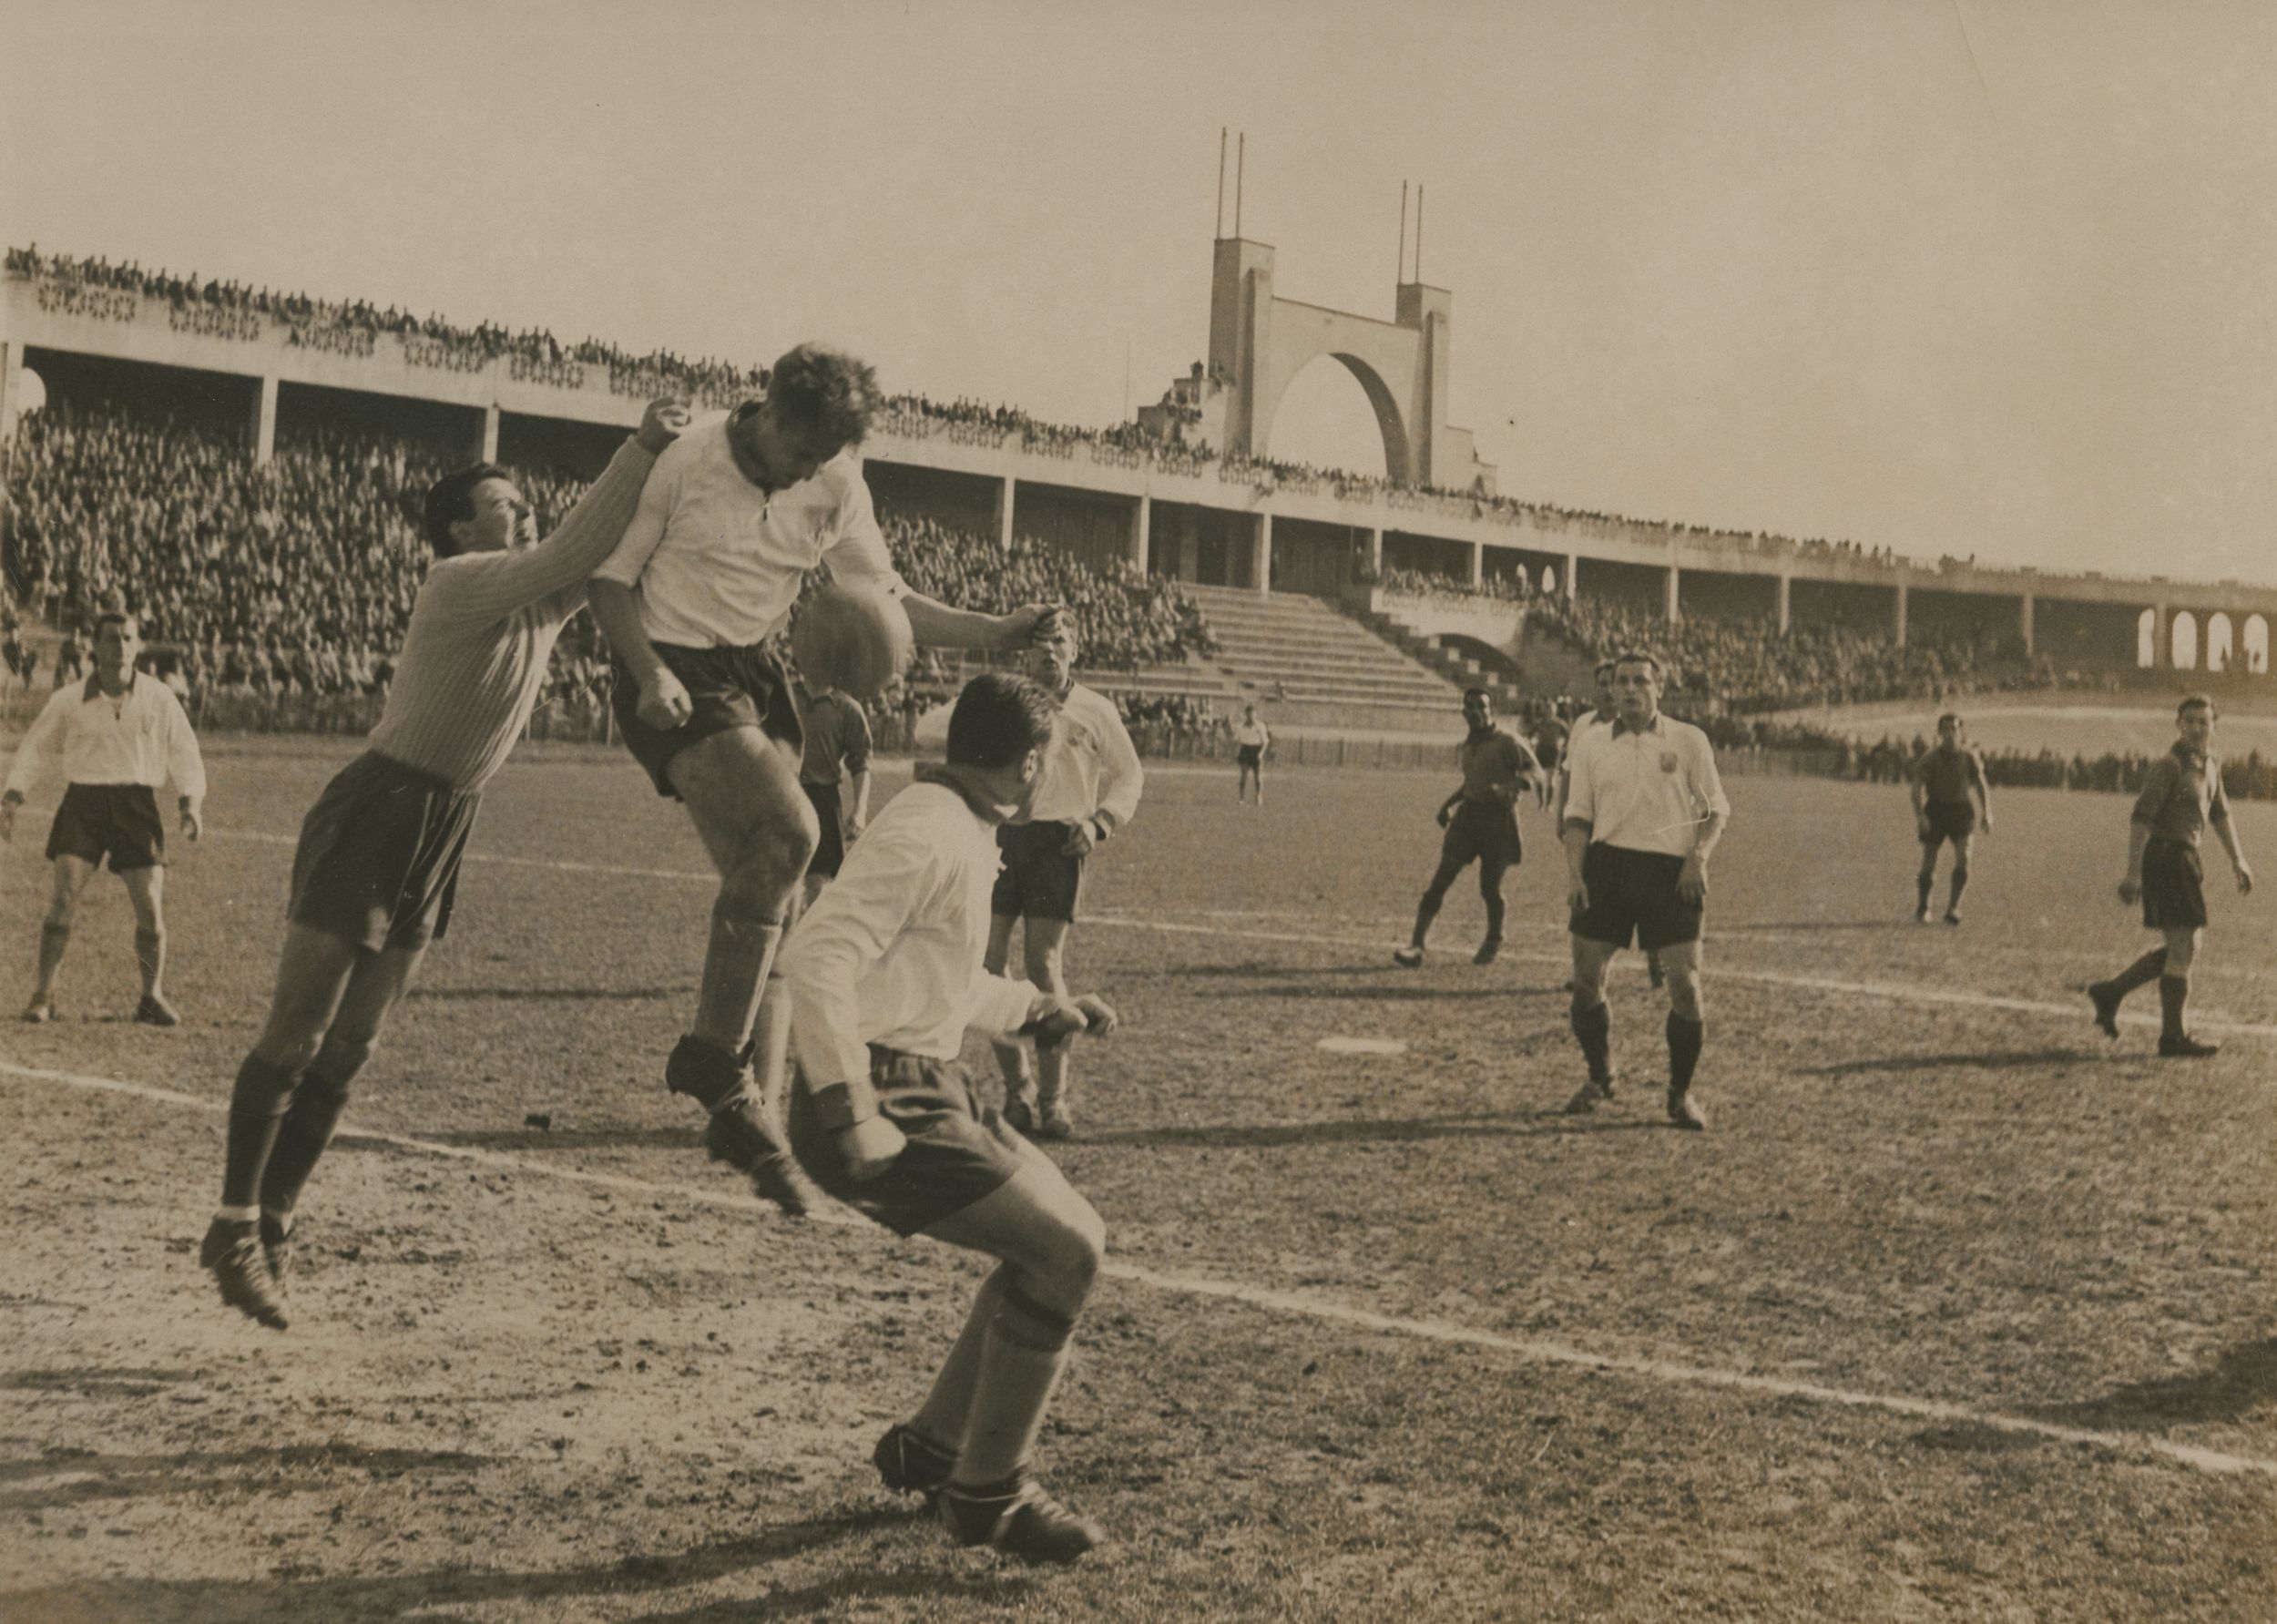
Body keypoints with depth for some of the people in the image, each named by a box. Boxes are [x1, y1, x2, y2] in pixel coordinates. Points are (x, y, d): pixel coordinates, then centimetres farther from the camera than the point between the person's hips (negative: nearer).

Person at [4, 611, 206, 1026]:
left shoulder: (160, 699, 5)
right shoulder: (68, 701, 4)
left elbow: (185, 757, 10)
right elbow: (35, 751, 12)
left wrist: (190, 803, -3)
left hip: (137, 805, 1)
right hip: (83, 802, -1)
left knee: (150, 906, -3)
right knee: (65, 896, -14)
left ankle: (152, 997, 14)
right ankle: (43, 994, -4)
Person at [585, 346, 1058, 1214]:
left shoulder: (835, 487, 2)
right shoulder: (686, 460, -11)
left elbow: (884, 597, 12)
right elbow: (611, 575, -5)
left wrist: (993, 632, 1)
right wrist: (651, 675, -20)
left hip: (754, 677, 6)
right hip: (675, 677, -6)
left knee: (771, 899, 3)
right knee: (787, 830, -27)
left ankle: (743, 1106, 13)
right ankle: (710, 1054, -16)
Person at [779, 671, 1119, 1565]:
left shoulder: (960, 831, 17)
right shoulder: (927, 835, -16)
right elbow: (815, 956, -27)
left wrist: (1039, 1008, 36)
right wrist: (852, 1115, -30)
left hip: (932, 1089, 10)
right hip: (887, 1104, -10)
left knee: (1068, 1233, 15)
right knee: (1064, 1250, -11)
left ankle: (930, 1447, 24)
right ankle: (987, 1492, 3)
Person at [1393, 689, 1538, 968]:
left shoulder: (1506, 741, -8)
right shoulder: (1468, 743, 13)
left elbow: (1534, 770, -17)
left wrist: (1507, 789, -32)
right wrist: (1449, 803, 20)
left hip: (1498, 818, -5)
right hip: (1468, 815, 5)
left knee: (1489, 888, 3)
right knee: (1440, 881, -5)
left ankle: (1493, 940, 31)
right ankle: (1416, 943, -7)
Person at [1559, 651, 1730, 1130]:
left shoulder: (1689, 740, 4)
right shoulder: (1591, 743, 9)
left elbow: (1717, 810, 5)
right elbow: (1578, 815, 10)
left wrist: (1698, 858, -10)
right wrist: (1573, 871, -3)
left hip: (1671, 872, -2)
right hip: (1607, 865, 2)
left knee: (1685, 987, -7)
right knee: (1586, 980, 0)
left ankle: (1681, 1094, 11)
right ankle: (1599, 1080, 23)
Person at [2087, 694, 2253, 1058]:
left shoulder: (2210, 766, 13)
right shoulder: (2169, 766, -15)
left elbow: (2220, 815, 26)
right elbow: (2140, 819, -18)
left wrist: (2238, 860, 21)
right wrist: (2133, 874, -22)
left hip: (2185, 860, 9)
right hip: (2165, 857, -9)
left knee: (2186, 946, 14)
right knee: (2184, 947, -7)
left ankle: (2110, 993, 20)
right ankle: (2174, 1038, 1)